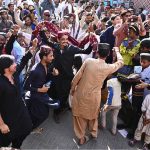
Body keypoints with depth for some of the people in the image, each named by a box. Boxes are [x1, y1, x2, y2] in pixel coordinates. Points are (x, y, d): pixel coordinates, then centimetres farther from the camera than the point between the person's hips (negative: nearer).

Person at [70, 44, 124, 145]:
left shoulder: (89, 61, -16)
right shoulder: (108, 68, -13)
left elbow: (77, 77, -11)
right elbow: (120, 62, 9)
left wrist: (72, 88, 4)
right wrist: (117, 51, 26)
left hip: (81, 94, 0)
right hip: (94, 97, 1)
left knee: (80, 116, 17)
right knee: (93, 115, 27)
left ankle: (81, 138, 31)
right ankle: (94, 133, 46)